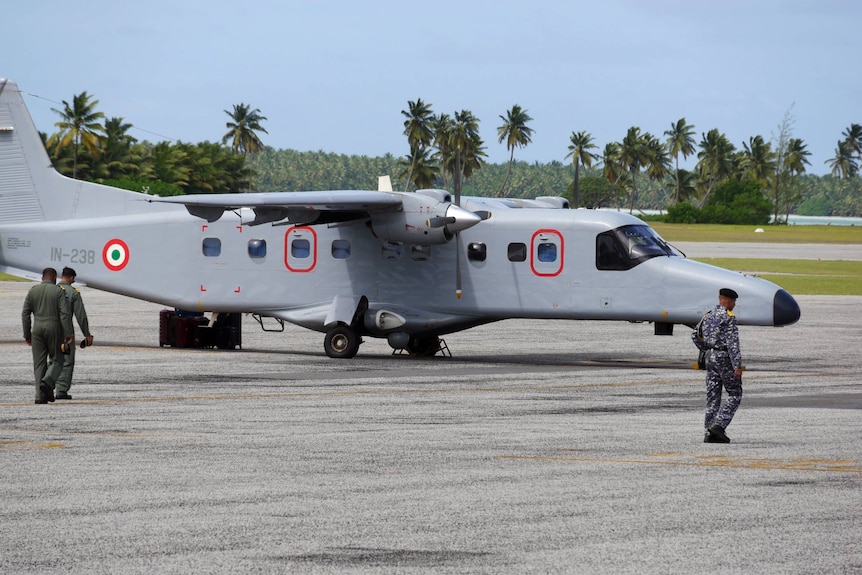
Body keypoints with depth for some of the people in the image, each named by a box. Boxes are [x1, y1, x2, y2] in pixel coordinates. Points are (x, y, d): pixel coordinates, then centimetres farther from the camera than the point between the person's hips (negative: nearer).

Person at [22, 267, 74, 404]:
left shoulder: (33, 291, 7)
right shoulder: (58, 291, -3)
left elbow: (25, 314, 5)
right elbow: (65, 313, -10)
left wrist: (27, 334, 10)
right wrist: (68, 335, -9)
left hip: (37, 329, 3)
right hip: (54, 329, -3)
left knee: (39, 363, 6)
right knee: (57, 361, 8)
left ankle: (40, 395, -1)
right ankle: (47, 382, -18)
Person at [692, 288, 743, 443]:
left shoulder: (708, 316, 12)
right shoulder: (729, 317, -12)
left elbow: (695, 336, 17)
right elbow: (733, 343, -19)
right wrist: (737, 366, -21)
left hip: (710, 357, 7)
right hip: (725, 358, -7)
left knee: (713, 396, 7)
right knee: (734, 394, 2)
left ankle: (709, 433, 4)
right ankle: (719, 425, -12)